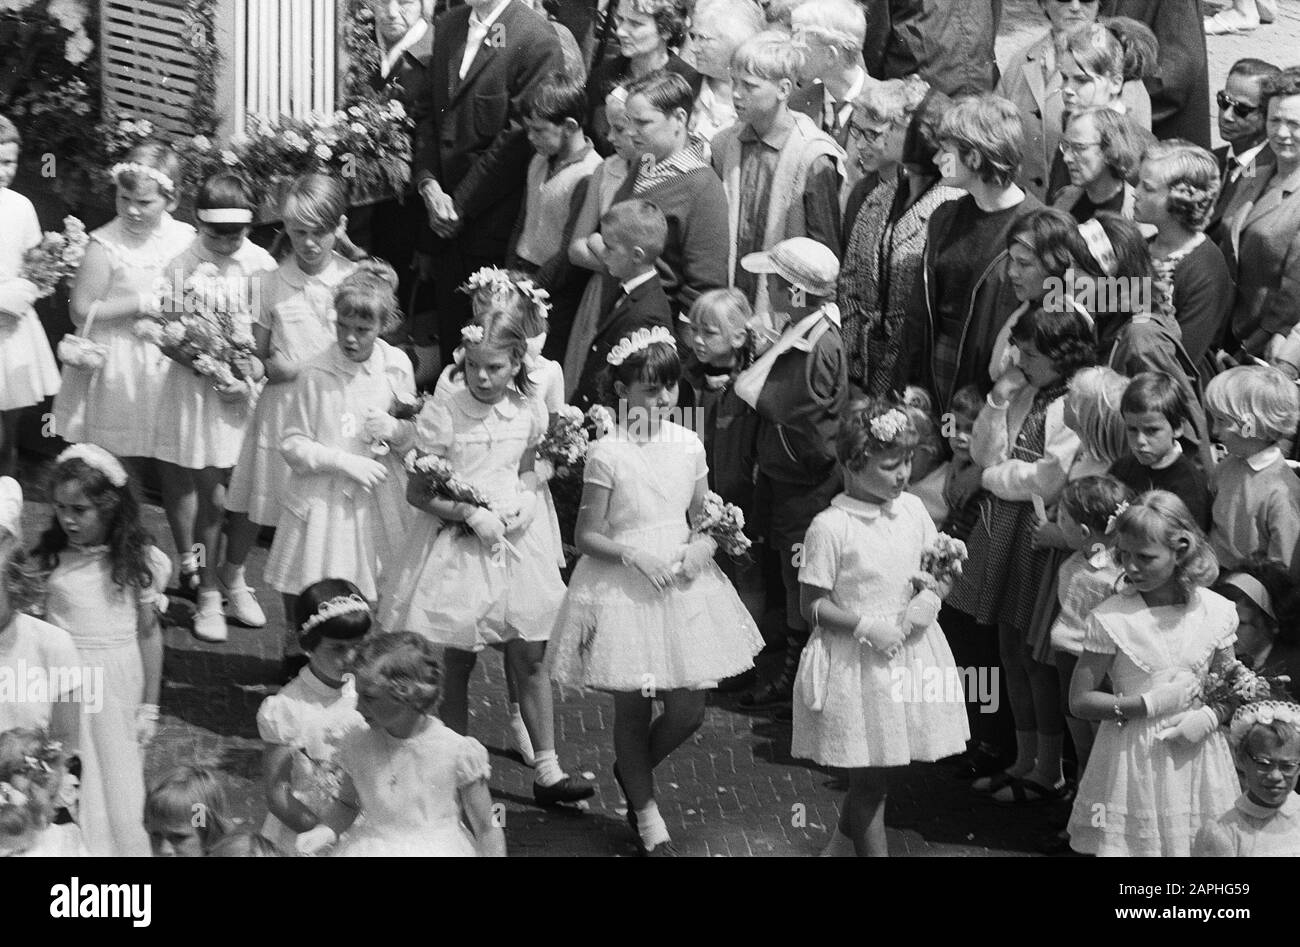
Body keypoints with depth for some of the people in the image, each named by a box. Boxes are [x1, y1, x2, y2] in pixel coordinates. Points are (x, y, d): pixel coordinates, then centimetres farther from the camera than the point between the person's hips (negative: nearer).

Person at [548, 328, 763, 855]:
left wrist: (705, 545, -9)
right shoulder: (606, 455, -12)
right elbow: (587, 535, -8)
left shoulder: (689, 446, 1)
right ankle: (647, 814, 25)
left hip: (682, 582, 4)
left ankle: (633, 770, 35)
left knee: (689, 710, 5)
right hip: (624, 588, -4)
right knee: (633, 709, 6)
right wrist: (636, 556, -20)